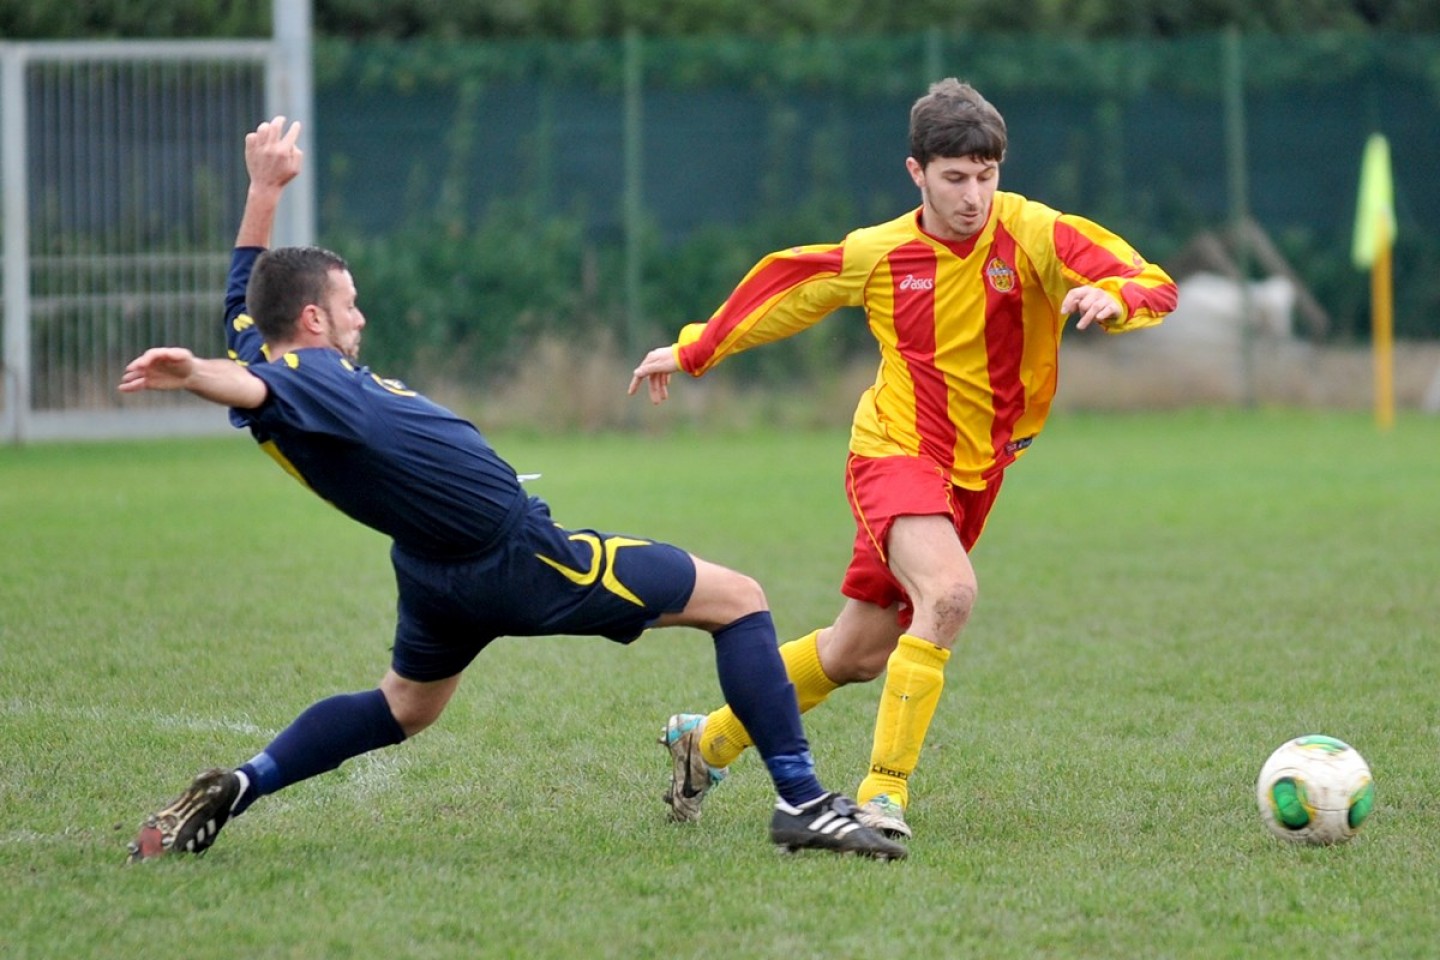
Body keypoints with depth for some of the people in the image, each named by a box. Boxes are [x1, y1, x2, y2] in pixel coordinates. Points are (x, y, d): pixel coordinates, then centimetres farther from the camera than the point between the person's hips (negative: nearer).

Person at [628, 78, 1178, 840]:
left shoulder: (1031, 234, -10)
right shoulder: (878, 255, -6)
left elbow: (1155, 288, -18)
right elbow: (783, 284, 12)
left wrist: (1112, 297, -42)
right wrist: (693, 352, 20)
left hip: (973, 477, 3)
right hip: (896, 454, -3)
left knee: (857, 654, 14)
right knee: (948, 593, -32)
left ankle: (708, 741, 35)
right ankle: (883, 793, -27)